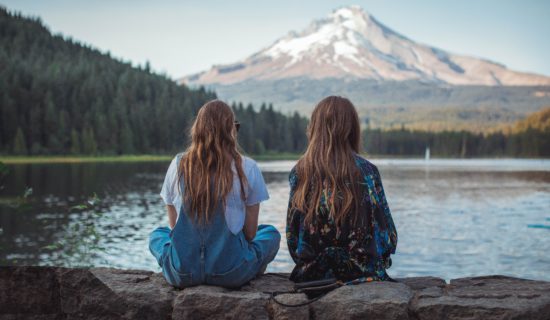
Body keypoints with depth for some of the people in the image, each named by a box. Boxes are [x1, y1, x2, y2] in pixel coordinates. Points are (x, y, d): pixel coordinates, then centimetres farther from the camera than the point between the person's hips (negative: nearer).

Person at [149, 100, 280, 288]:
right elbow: (250, 232, 0)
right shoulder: (247, 168, -6)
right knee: (271, 233, 27)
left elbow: (174, 225, 8)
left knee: (157, 235, 35)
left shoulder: (178, 165, 0)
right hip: (231, 273, -1)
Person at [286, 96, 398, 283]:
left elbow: (292, 235, 3)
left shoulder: (299, 173, -2)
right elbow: (386, 233, -2)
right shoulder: (366, 171, -7)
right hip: (360, 273, -3)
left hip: (311, 274, 3)